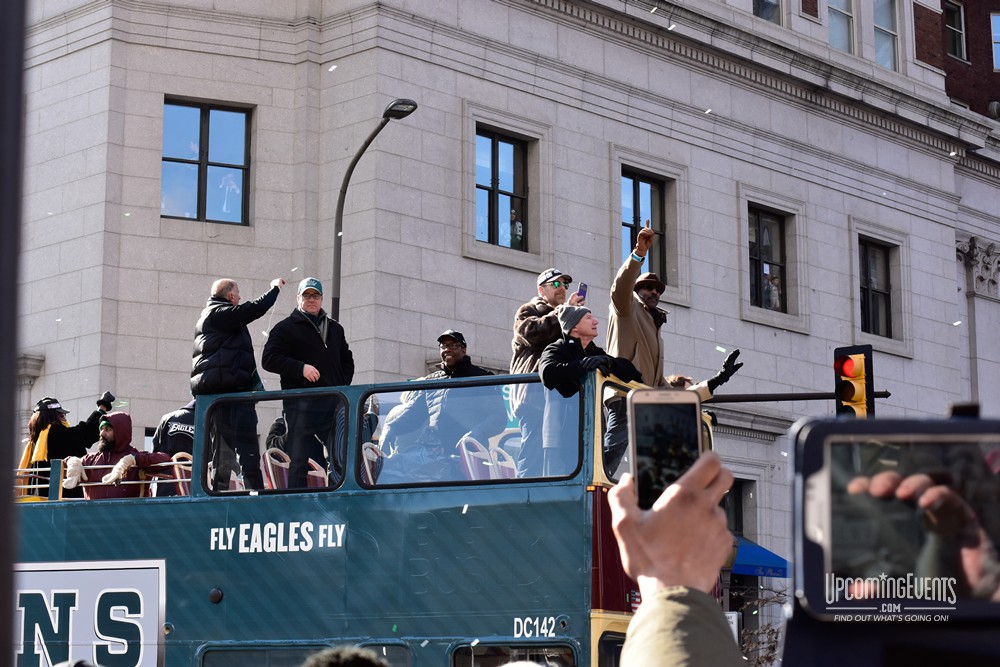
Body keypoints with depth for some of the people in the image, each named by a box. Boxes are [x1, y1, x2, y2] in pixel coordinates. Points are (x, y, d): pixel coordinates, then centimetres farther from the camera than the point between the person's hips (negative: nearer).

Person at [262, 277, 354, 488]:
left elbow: (347, 360, 29)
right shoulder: (286, 328, 5)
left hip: (333, 402, 4)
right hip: (301, 404, -4)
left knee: (341, 459, -1)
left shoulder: (335, 328, 21)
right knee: (299, 462, -3)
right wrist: (300, 368, -16)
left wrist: (342, 387, 12)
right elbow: (269, 359, -5)